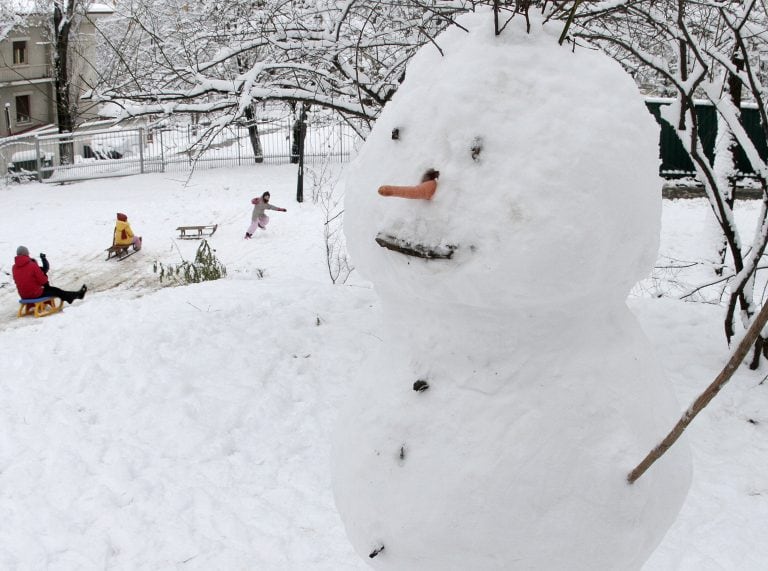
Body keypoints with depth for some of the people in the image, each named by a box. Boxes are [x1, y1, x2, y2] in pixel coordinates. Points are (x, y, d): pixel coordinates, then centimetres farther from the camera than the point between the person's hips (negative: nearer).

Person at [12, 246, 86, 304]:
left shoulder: (14, 268, -2)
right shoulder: (32, 265, -20)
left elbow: (17, 281, 12)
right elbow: (42, 281, -15)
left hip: (23, 296, 5)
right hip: (36, 294, -5)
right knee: (55, 291, 16)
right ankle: (77, 295, 31)